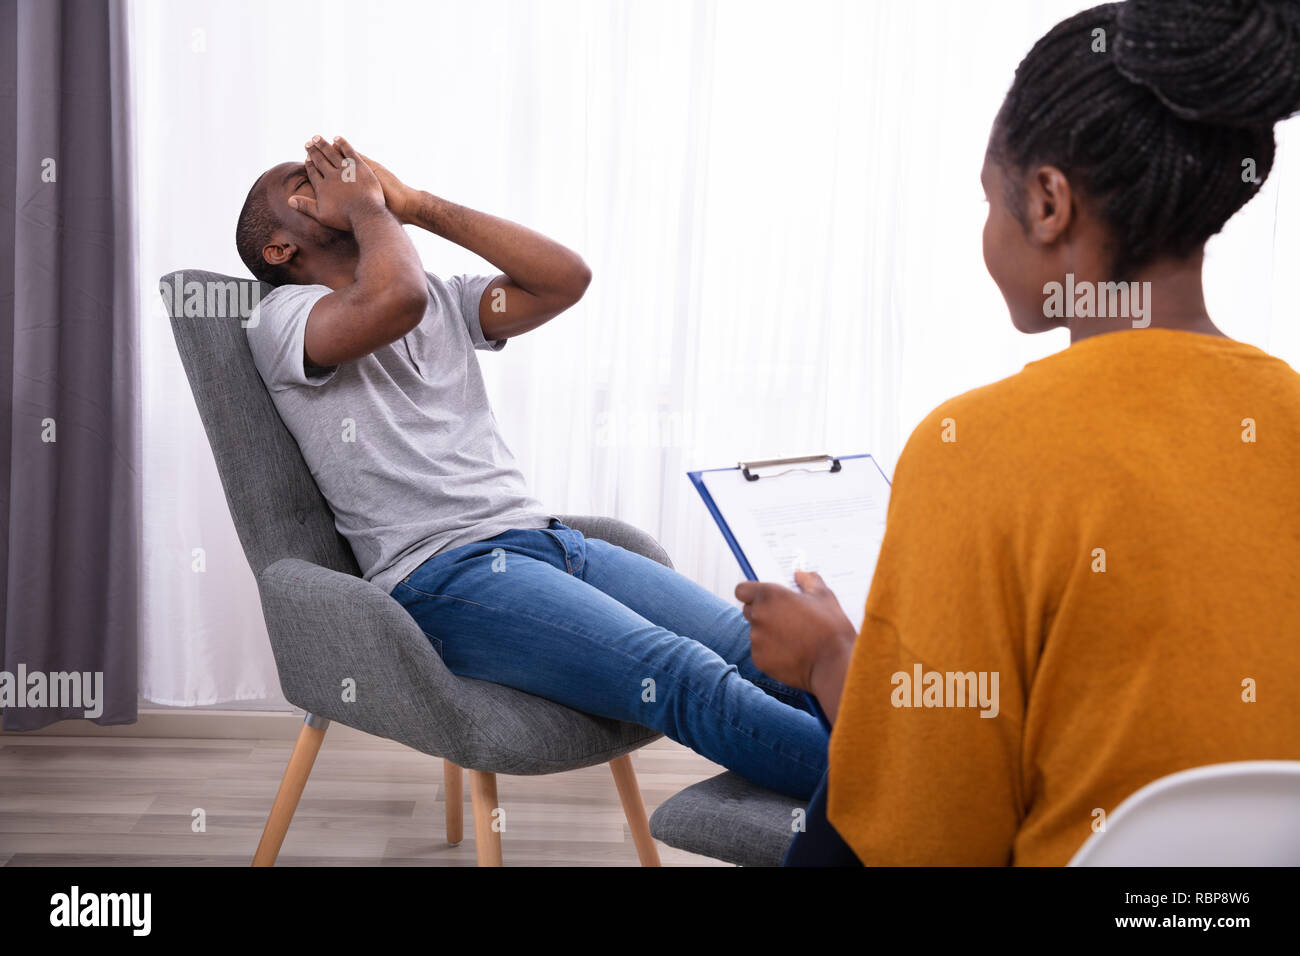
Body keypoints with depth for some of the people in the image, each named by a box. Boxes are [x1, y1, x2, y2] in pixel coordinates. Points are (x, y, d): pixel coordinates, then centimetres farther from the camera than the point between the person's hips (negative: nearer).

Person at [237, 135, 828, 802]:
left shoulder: (442, 299, 25)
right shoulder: (282, 317, 4)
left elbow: (565, 277, 10)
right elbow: (394, 296, -19)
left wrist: (416, 204, 12)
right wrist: (364, 202, 3)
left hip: (545, 538, 7)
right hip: (442, 575, -7)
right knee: (690, 680, -27)